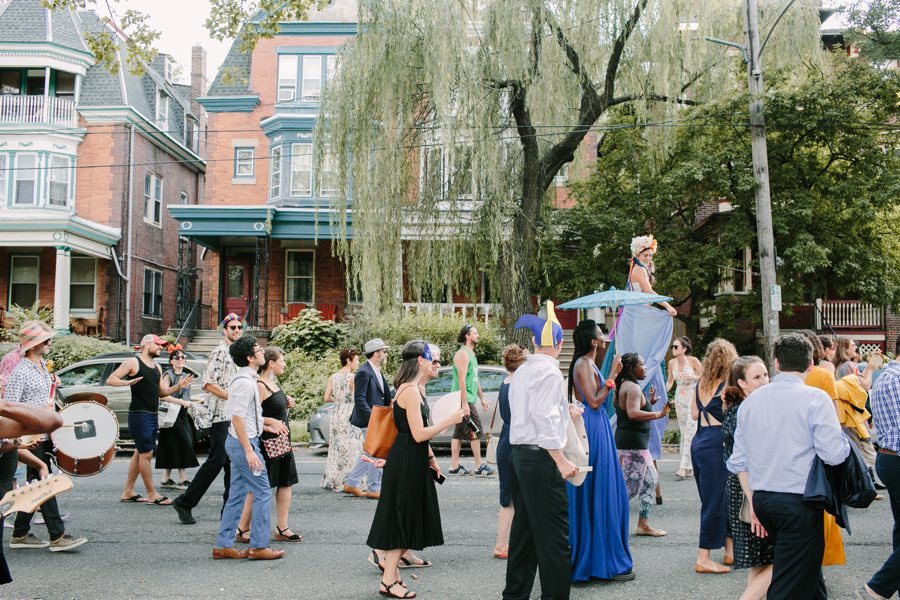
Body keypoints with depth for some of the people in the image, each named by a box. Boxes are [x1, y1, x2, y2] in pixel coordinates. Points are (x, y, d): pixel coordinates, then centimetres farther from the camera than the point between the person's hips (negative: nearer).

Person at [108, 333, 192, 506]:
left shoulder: (157, 367, 18)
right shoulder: (133, 362, -6)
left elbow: (162, 392, 20)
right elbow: (110, 380, -11)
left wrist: (178, 386, 4)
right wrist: (127, 382, -29)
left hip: (153, 415, 9)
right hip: (139, 414, -9)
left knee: (139, 453, 13)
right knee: (146, 454, -7)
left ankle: (128, 491, 21)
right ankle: (152, 494, -3)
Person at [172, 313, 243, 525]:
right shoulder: (220, 352, -9)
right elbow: (208, 383, -17)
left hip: (234, 417, 9)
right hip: (220, 415, -9)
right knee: (216, 461, -10)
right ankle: (184, 502, 0)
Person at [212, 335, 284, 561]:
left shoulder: (247, 378, 13)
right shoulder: (244, 382, -18)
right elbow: (237, 417, -23)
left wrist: (269, 426, 24)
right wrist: (249, 451, -24)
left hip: (238, 442, 10)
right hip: (243, 442, -10)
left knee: (237, 495, 13)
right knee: (262, 492, -3)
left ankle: (223, 545, 18)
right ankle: (259, 546, 3)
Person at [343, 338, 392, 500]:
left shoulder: (377, 372, 14)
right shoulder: (364, 372, -16)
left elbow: (385, 396, 19)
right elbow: (359, 399, -20)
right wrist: (373, 418, -23)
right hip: (368, 420, -10)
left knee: (369, 454, 16)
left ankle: (351, 484, 24)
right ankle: (373, 489, 9)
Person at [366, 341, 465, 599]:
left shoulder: (417, 388, 13)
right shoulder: (410, 391, -19)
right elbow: (418, 434, -22)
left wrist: (431, 458, 17)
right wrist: (449, 421, -16)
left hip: (414, 460, 10)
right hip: (405, 461, -10)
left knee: (409, 517, 17)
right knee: (402, 517, -2)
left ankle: (392, 562, 29)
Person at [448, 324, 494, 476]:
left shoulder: (471, 354, 19)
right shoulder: (462, 354, -13)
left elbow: (475, 379, 24)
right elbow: (461, 380, -20)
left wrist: (482, 398, 23)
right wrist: (464, 403, -24)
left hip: (468, 400, 10)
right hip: (464, 400, -10)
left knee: (460, 432, 10)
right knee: (476, 431, -7)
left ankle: (454, 466, 13)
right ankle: (479, 467, -3)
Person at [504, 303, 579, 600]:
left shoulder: (521, 372, 14)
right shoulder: (550, 372, -13)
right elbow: (544, 419, -20)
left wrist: (563, 410, 29)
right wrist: (561, 460, -18)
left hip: (518, 453, 9)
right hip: (541, 457, -9)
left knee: (524, 526, 16)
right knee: (554, 534, -2)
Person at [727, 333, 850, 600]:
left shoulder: (751, 401, 7)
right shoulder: (815, 398, -10)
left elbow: (738, 461, 9)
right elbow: (834, 454, -17)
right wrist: (845, 440, 5)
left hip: (761, 499, 6)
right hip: (799, 503, -6)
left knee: (808, 570, 25)